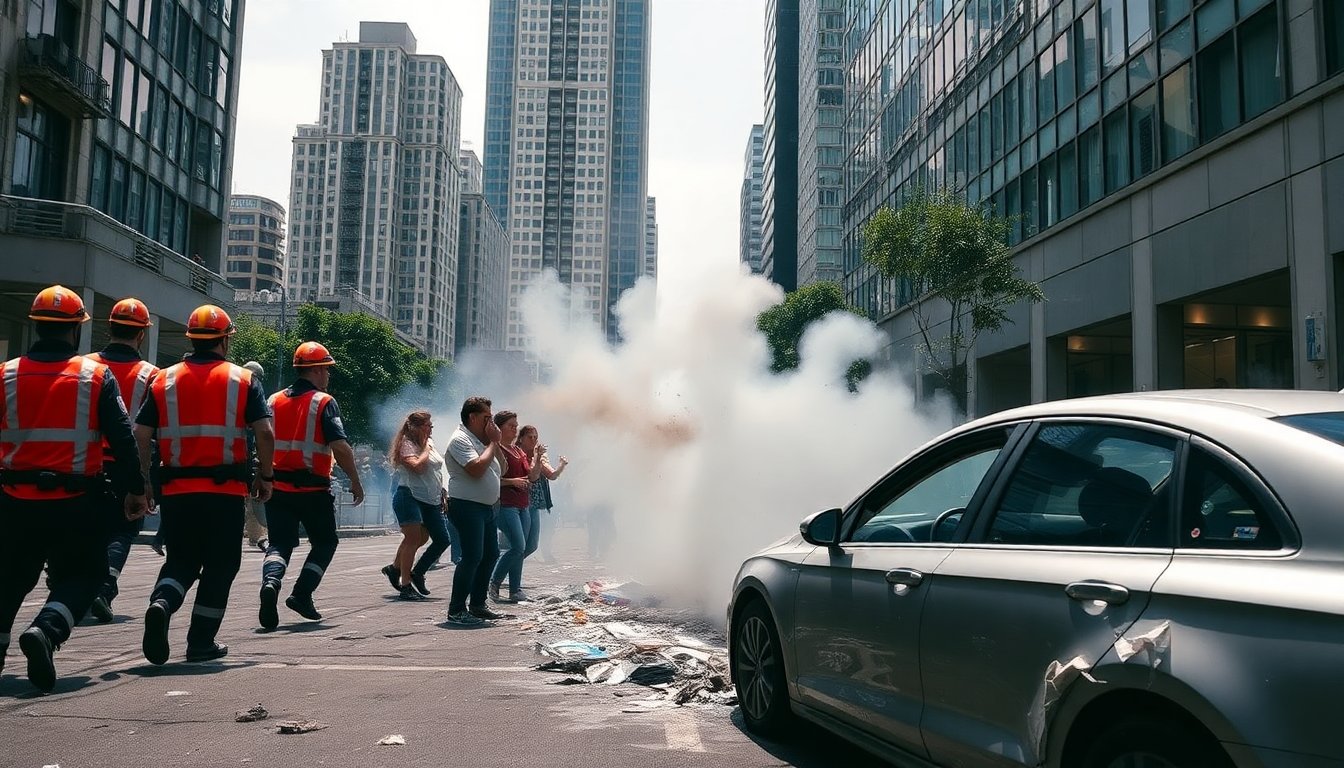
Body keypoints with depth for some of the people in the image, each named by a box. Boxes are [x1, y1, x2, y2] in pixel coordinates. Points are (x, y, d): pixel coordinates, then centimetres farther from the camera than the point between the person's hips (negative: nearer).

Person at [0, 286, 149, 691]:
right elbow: (123, 438, -6)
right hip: (75, 502, -2)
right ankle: (45, 630, -13)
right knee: (83, 574, 10)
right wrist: (134, 489, 2)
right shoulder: (96, 376, -5)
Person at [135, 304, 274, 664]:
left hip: (176, 489, 3)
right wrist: (266, 477, 3)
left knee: (181, 560, 17)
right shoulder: (243, 379, 0)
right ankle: (202, 641, 13)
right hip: (226, 489, -2)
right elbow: (265, 433, -9)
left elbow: (141, 436, 1)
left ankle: (160, 604, -11)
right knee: (219, 565, 10)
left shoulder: (164, 380, 7)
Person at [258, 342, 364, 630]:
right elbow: (340, 447, -17)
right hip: (313, 488, -4)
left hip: (278, 486, 4)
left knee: (280, 542, 7)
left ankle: (270, 581, -21)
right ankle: (302, 594, 3)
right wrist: (356, 482, -8)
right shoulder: (324, 402, -7)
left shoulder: (274, 401, 10)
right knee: (325, 542, 13)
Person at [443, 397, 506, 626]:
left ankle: (477, 604, 23)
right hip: (467, 506, -10)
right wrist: (493, 443, -15)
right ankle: (456, 610, -7)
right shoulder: (461, 440, -13)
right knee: (472, 556, -13)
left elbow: (501, 467, 20)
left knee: (491, 554, 13)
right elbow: (477, 469, -26)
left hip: (486, 507, 10)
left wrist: (495, 442, 7)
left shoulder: (480, 440, 17)